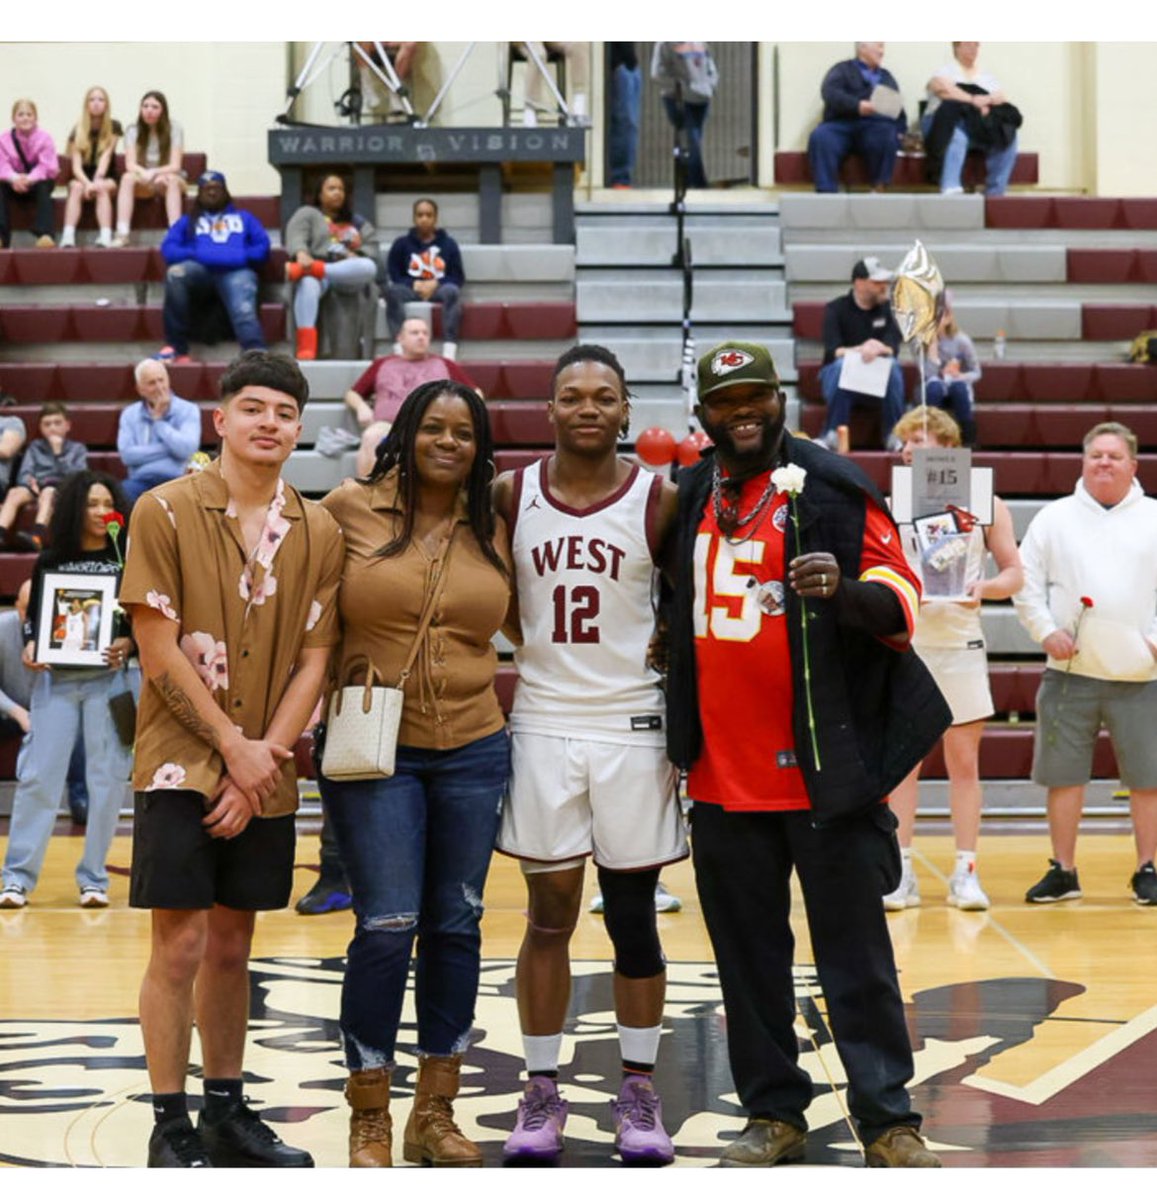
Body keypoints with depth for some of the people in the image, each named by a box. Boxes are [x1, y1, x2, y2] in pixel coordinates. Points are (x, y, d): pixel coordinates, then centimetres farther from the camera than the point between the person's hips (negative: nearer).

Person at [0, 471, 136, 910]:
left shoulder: (127, 561, 3)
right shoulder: (50, 562, 8)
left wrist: (128, 645, -16)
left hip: (108, 678, -1)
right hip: (56, 678, 1)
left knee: (107, 778, 0)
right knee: (37, 775, -3)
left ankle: (93, 879, 10)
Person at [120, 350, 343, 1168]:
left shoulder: (318, 532, 5)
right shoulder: (167, 511, -5)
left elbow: (313, 659, 3)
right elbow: (158, 648, -9)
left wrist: (264, 757, -8)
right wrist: (232, 747, -11)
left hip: (265, 777, 4)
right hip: (181, 763, -4)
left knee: (233, 946, 12)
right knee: (181, 944, -4)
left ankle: (227, 1110, 23)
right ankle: (170, 1126, 5)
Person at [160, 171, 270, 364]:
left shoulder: (244, 218, 34)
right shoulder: (188, 221, 33)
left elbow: (263, 246, 18)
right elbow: (169, 248, 16)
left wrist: (242, 257, -3)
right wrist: (194, 254, -4)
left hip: (236, 272, -1)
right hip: (200, 270, 1)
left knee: (244, 312, -32)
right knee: (175, 274, -35)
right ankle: (177, 349, -33)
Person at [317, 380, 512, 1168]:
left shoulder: (492, 532, 7)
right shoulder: (351, 509, -2)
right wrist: (342, 670, -4)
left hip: (473, 750, 4)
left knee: (456, 926, 8)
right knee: (387, 927, -8)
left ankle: (437, 1111, 19)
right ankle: (370, 1119, 6)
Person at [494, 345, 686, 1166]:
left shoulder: (659, 501, -3)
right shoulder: (510, 496, 1)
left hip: (633, 727, -1)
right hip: (541, 725, 1)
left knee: (633, 916, 5)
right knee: (549, 915, 6)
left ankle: (639, 1090, 15)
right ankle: (542, 1090, 14)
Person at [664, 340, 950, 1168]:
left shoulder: (833, 489, -5)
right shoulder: (693, 495, 11)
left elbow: (901, 593, -8)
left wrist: (847, 591, -29)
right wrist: (682, 736, 16)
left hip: (825, 766, -5)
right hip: (723, 773, 5)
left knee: (855, 951, 0)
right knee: (748, 952, 11)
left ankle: (889, 1123, 7)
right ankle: (773, 1115, 22)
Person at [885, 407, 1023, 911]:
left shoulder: (986, 504, 5)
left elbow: (1014, 574, 5)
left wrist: (983, 587, -15)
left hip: (961, 645, 0)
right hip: (904, 644, 0)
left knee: (964, 762, 2)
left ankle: (965, 872, 8)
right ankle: (901, 872, 5)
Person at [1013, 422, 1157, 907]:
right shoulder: (1054, 518, 8)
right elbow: (1027, 586, 7)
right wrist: (1046, 633, -7)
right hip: (1070, 671, 1)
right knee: (1064, 775, 4)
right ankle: (1063, 871, 14)